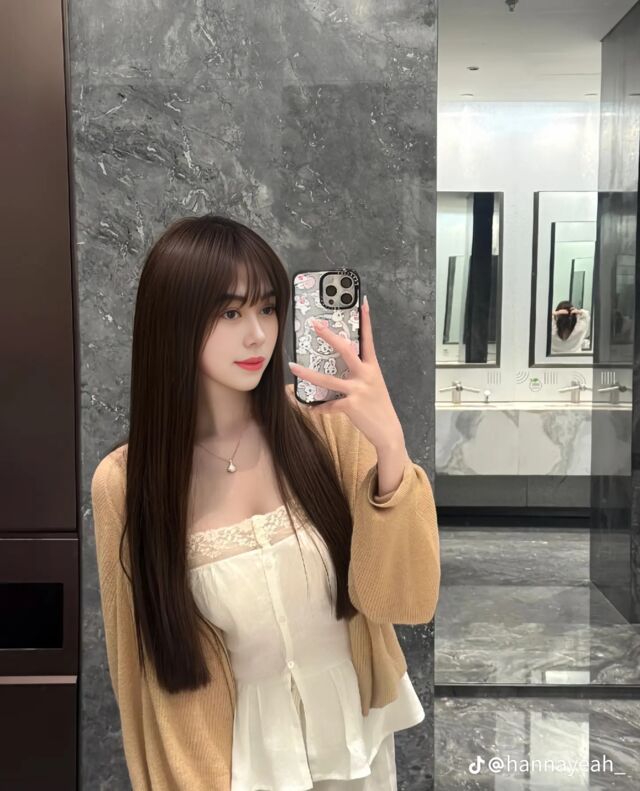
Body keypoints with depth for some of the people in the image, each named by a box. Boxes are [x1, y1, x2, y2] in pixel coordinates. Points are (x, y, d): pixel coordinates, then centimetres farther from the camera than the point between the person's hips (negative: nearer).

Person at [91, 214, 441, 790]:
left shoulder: (327, 426, -16)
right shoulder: (123, 483, -16)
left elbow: (406, 600, -21)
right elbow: (152, 668, -7)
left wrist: (390, 446, -34)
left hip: (358, 725, 2)